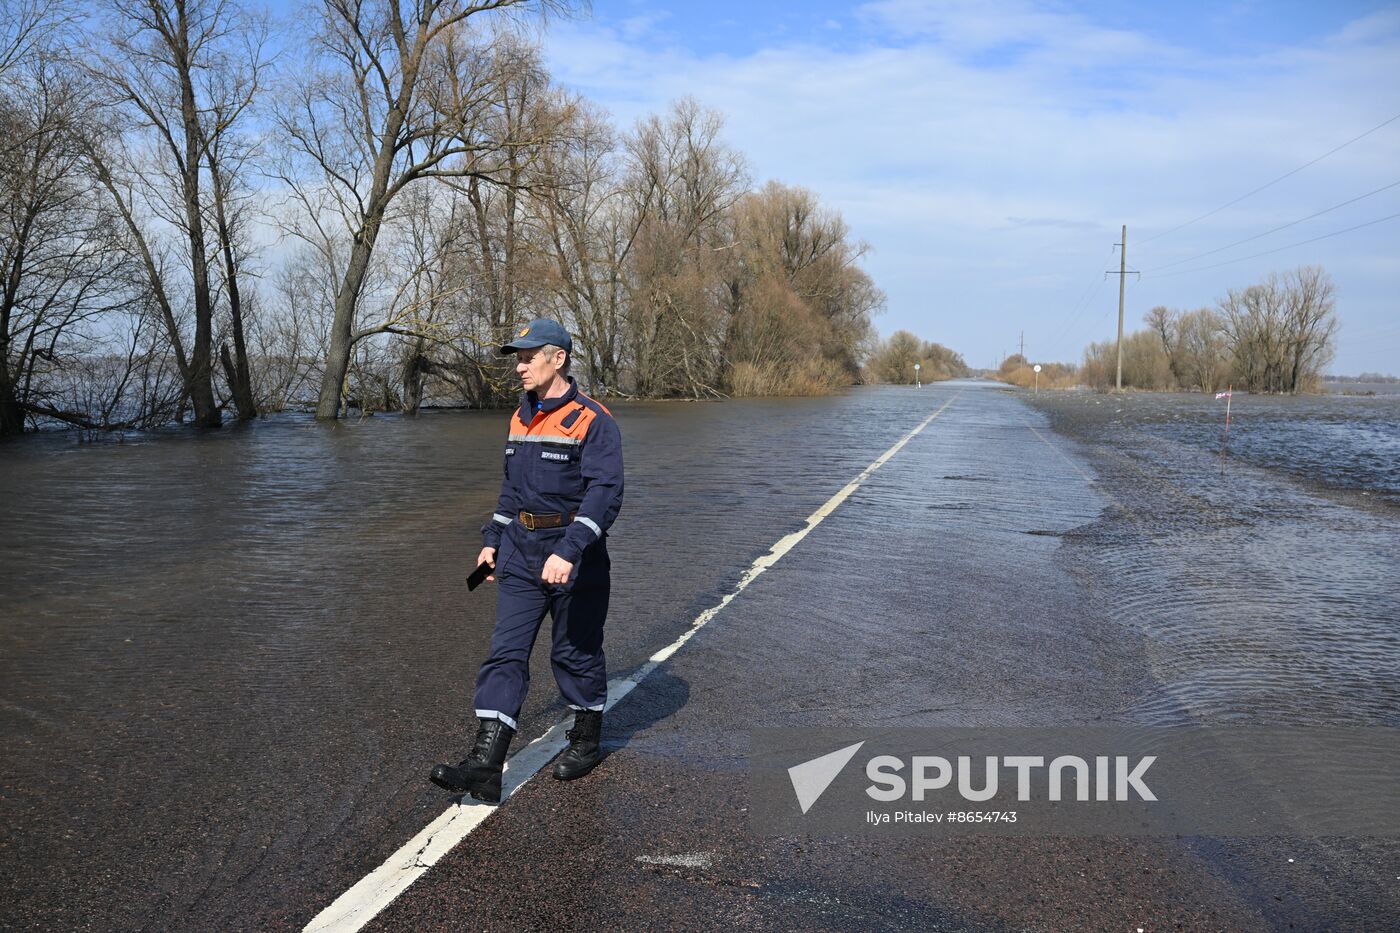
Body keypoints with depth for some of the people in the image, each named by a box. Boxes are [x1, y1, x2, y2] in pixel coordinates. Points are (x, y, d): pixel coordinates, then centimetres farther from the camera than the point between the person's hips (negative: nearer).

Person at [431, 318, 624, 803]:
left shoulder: (592, 421, -13)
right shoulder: (521, 418, 11)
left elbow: (604, 494, -22)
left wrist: (569, 552, -32)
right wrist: (492, 539, 16)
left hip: (574, 560, -6)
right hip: (520, 556, 6)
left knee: (576, 652, 9)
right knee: (505, 654, -1)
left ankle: (587, 740, 31)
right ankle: (484, 766, -2)